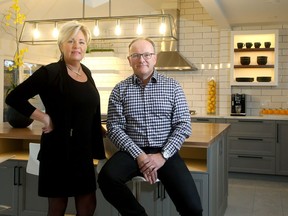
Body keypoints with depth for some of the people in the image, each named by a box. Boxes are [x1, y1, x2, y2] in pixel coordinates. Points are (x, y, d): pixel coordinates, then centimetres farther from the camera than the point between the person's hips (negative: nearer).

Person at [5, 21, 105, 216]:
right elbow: (14, 98, -13)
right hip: (59, 150, -6)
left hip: (84, 150, 6)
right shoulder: (50, 72, -11)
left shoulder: (87, 73, 9)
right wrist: (44, 118, -15)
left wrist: (97, 148, 13)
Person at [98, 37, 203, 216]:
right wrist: (139, 155, -15)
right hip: (132, 152, 1)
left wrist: (163, 155, -12)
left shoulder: (172, 86, 6)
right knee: (107, 178, -30)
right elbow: (114, 128, -2)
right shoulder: (120, 90, 6)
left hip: (166, 153, 0)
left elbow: (183, 125, 0)